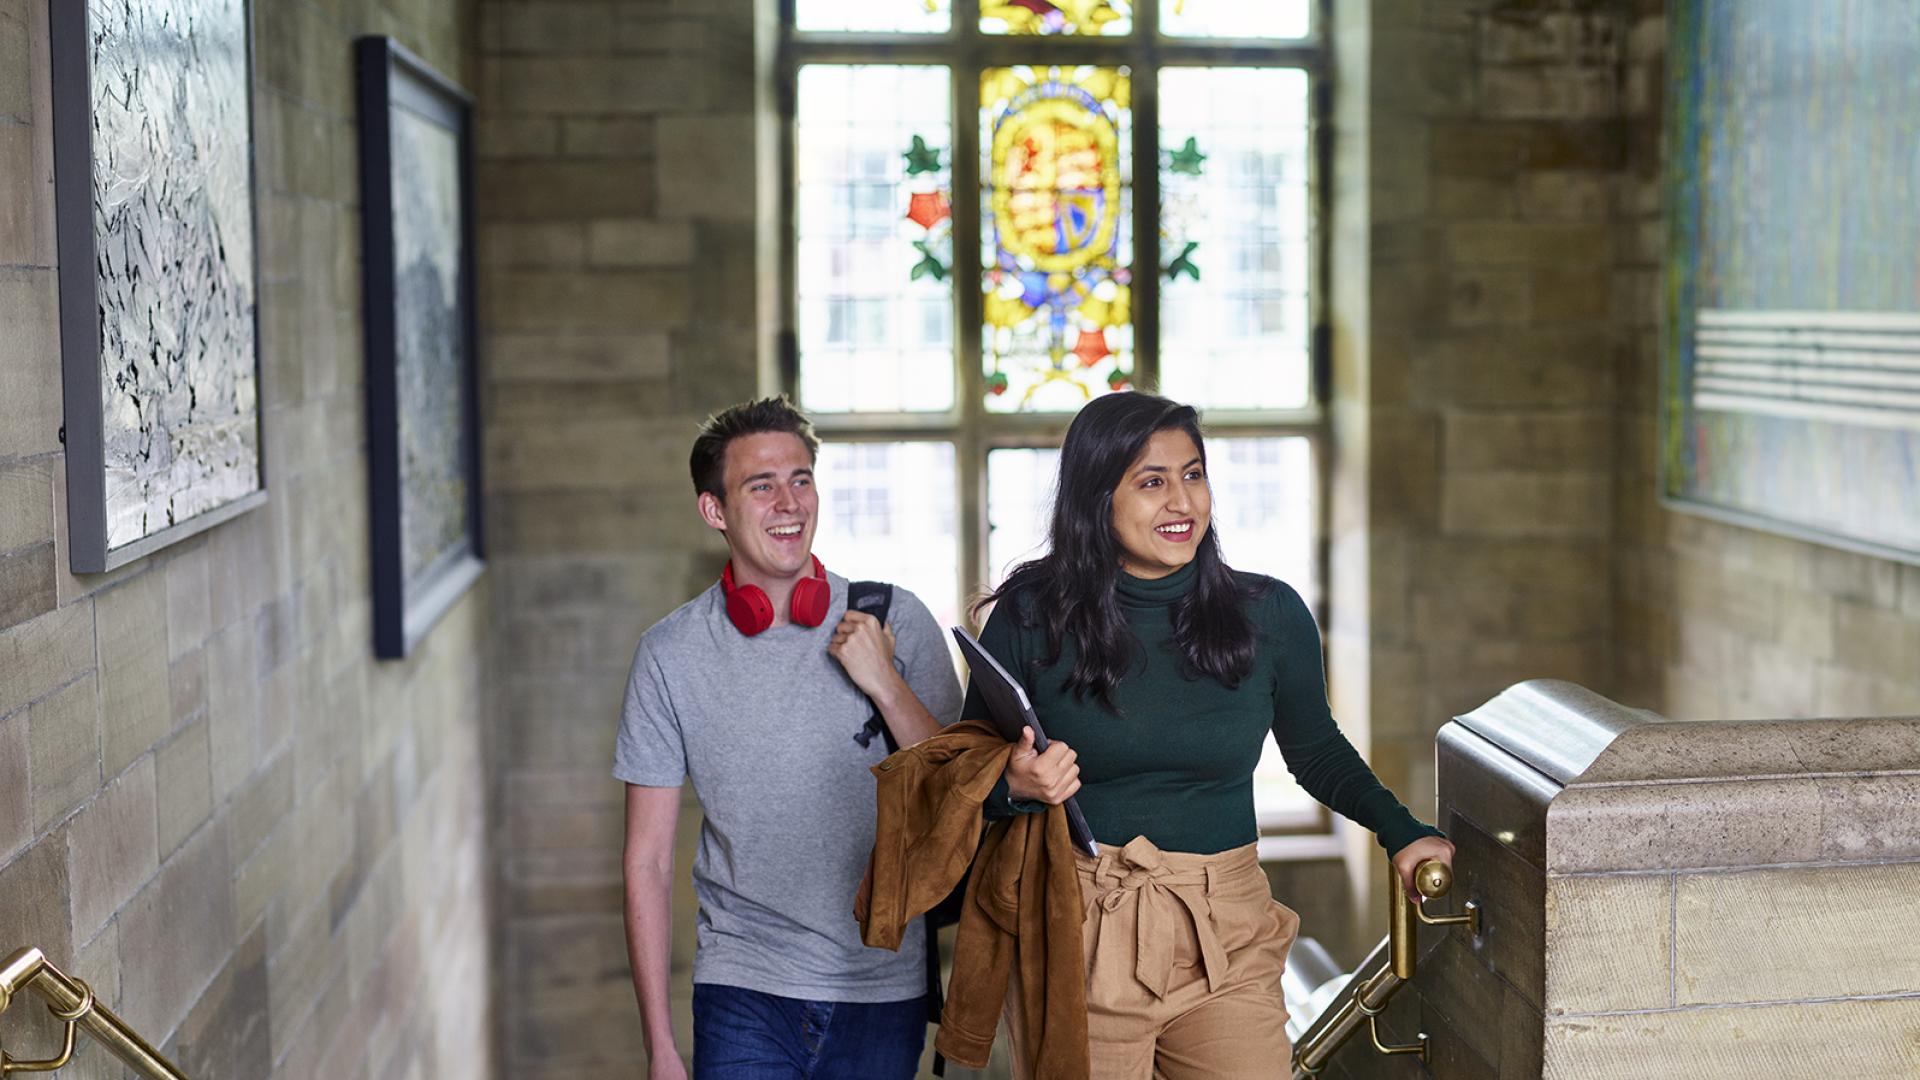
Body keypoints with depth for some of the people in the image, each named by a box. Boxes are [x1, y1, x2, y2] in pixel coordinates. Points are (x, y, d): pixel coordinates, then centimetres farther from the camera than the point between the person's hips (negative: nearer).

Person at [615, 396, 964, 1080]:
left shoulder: (898, 623, -3)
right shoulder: (671, 653, -2)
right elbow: (648, 860, 1)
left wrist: (885, 685, -14)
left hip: (884, 990, 1)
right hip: (743, 992, -1)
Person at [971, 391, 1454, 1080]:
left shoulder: (1269, 615, 1)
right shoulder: (1031, 618, -4)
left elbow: (1316, 751, 17)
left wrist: (1399, 831, 5)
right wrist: (1015, 785, -17)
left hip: (1225, 943, 2)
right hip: (1076, 940, -1)